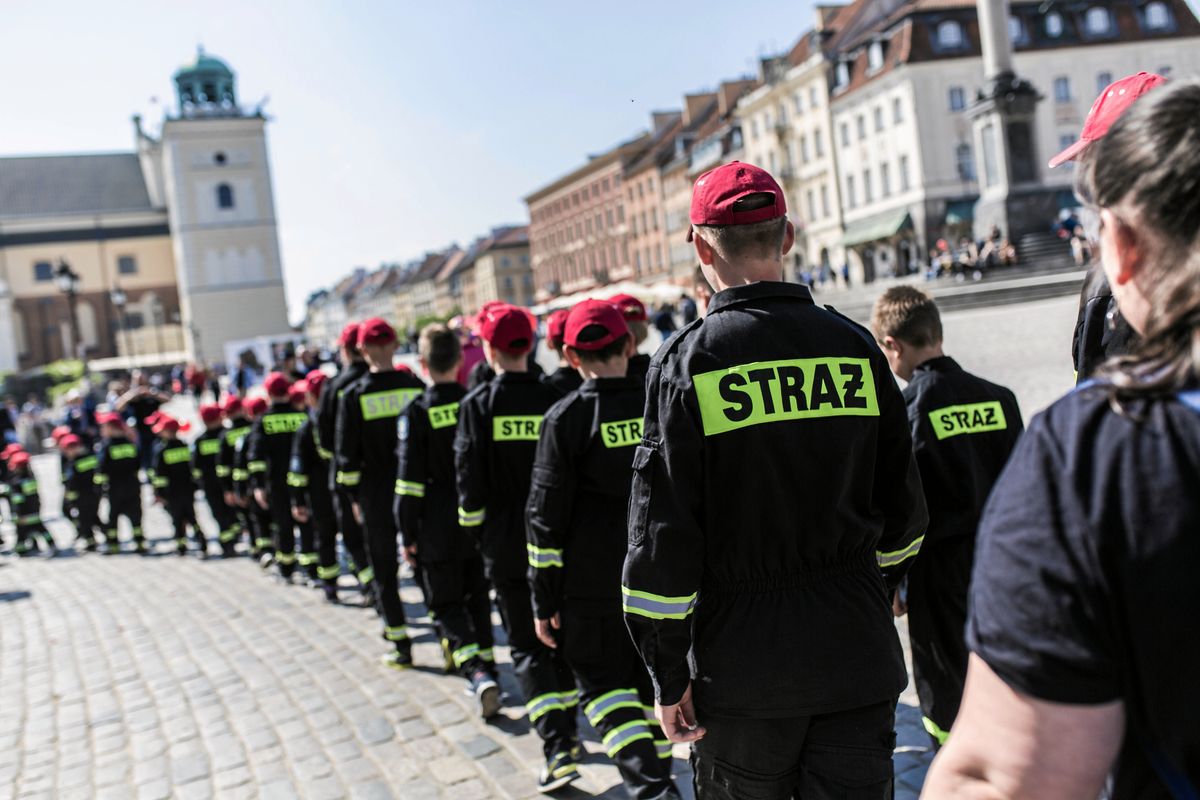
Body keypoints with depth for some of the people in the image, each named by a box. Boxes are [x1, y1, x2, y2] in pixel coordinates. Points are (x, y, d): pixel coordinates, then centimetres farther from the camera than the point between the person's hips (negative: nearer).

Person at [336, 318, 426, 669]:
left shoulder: (354, 396, -7)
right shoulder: (415, 386, -3)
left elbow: (348, 454, -4)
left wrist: (355, 496, 6)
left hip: (377, 495, -2)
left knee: (385, 571, 10)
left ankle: (401, 646, 14)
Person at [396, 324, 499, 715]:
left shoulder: (417, 413, -13)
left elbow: (410, 481, -13)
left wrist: (408, 534, -4)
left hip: (439, 531, -4)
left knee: (447, 604, 5)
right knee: (478, 597, 20)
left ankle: (477, 673, -12)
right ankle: (486, 664, 27)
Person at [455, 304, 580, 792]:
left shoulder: (477, 405, -10)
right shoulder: (554, 399, -4)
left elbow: (470, 481, -9)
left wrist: (479, 533, 5)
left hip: (507, 545, -2)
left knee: (527, 646, 5)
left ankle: (558, 750, -3)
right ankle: (566, 730, 30)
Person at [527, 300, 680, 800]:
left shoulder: (566, 418, -10)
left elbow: (546, 518, -10)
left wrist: (545, 603, -3)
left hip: (593, 587, -4)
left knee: (603, 684, 9)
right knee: (654, 684, 19)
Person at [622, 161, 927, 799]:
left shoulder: (687, 362, -11)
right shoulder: (855, 346, 0)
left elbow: (663, 533, -12)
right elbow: (903, 510, 9)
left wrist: (668, 672, -3)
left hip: (742, 665, -2)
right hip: (856, 657, 3)